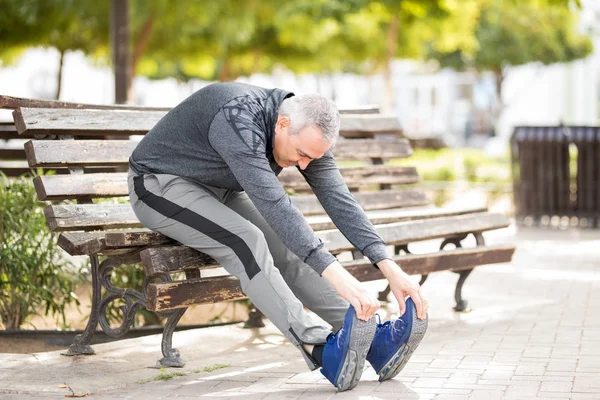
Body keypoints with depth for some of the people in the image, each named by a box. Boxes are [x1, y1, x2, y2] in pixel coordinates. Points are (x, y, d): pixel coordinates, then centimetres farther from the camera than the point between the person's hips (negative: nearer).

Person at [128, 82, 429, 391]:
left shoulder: (305, 133, -11)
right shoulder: (238, 120, -36)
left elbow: (338, 199, -15)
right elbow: (274, 204, -45)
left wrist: (389, 267, -26)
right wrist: (334, 273, -52)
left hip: (217, 190, 8)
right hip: (161, 185, -8)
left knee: (288, 245, -14)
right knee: (247, 241, -31)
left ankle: (371, 339, -21)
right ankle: (323, 351, -38)